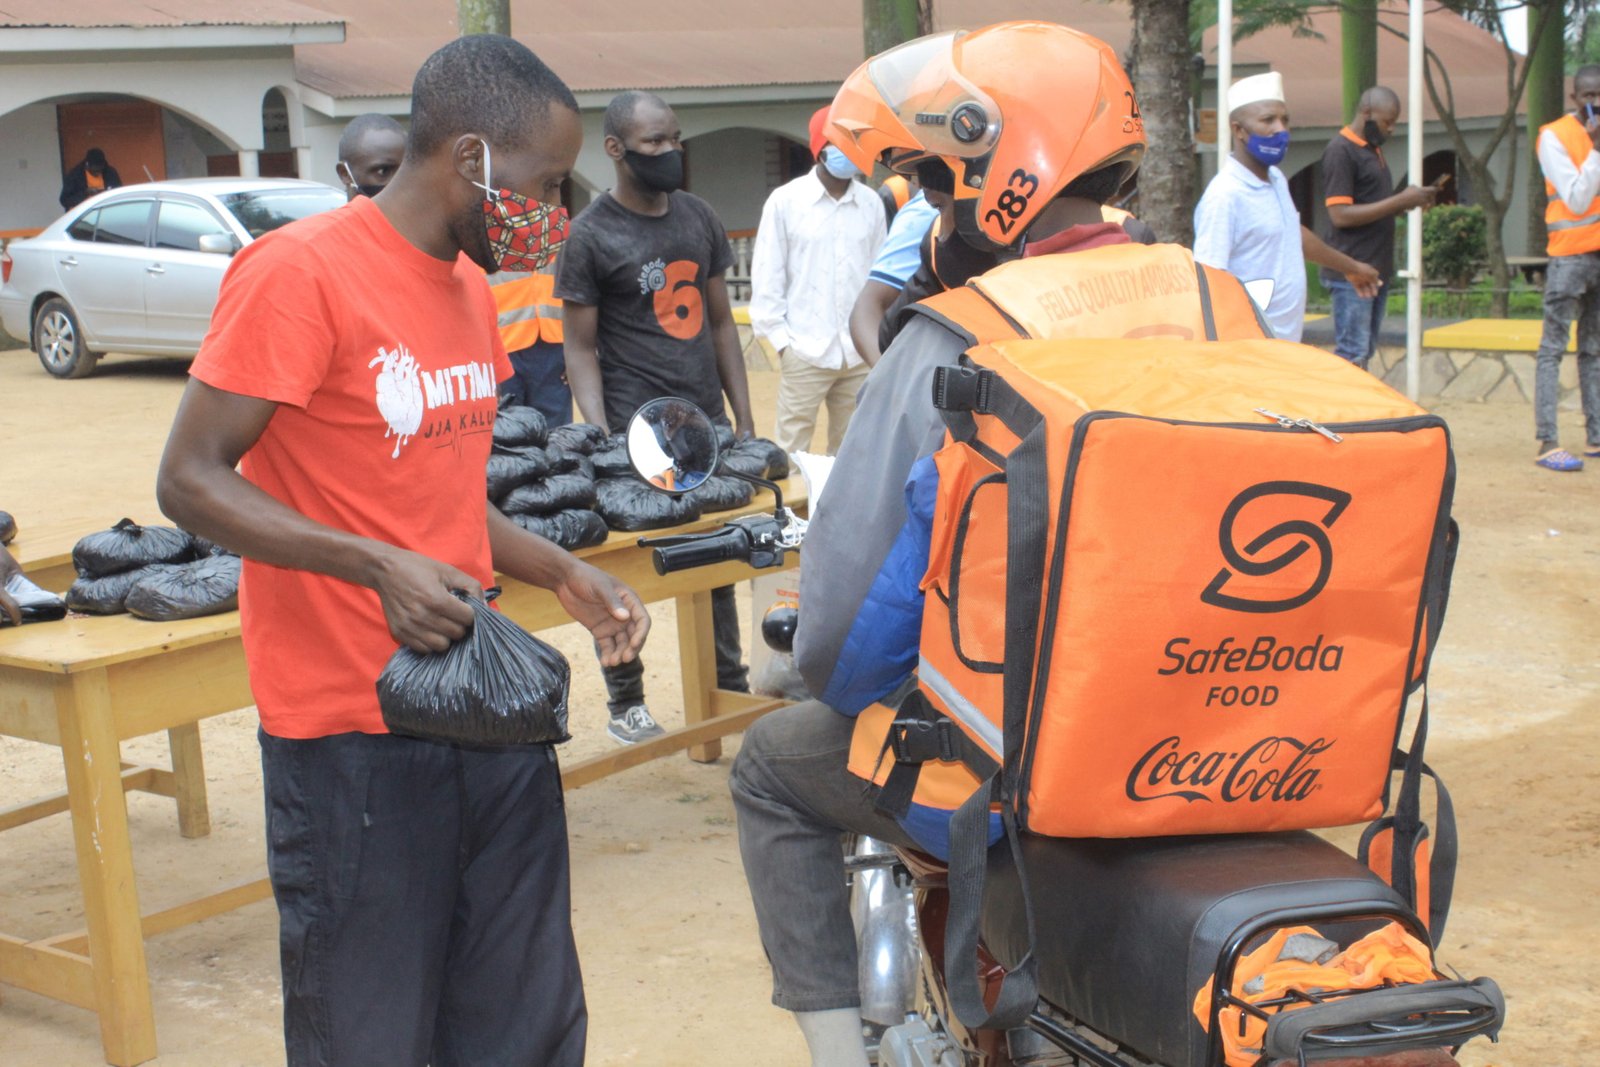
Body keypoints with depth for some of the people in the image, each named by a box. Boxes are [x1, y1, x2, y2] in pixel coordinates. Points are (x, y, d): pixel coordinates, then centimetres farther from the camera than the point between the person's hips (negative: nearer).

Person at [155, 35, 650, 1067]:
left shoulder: (472, 288, 14)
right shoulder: (300, 272, -13)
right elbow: (192, 480, -14)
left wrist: (566, 576, 7)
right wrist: (376, 566, -25)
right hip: (356, 739, -8)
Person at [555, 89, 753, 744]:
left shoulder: (699, 217, 10)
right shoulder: (591, 234, -6)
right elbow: (580, 346, -6)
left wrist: (744, 419, 10)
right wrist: (600, 440, -17)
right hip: (636, 427, -5)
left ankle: (730, 688, 24)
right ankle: (626, 704, 16)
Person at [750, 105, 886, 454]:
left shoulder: (871, 203, 5)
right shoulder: (786, 200, -4)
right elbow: (767, 278, -2)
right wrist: (782, 339, -5)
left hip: (860, 352, 3)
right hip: (805, 351, -3)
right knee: (792, 451, -1)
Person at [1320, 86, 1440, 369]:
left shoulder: (1373, 150, 18)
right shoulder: (1340, 151, -11)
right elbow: (1340, 215, -18)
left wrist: (1409, 201, 5)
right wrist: (1401, 201, -17)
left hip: (1378, 269, 9)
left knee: (1365, 353, 10)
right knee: (1352, 355, -11)